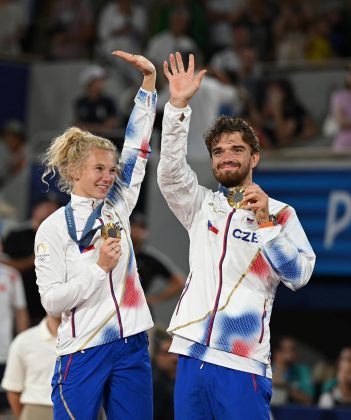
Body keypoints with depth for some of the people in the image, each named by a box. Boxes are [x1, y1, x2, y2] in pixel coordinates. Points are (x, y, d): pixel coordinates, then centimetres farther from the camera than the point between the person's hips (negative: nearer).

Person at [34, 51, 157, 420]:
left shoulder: (117, 209, 10)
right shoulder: (53, 228, -2)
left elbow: (137, 147, 8)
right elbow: (51, 300, -7)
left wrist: (149, 80, 4)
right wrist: (99, 267, -14)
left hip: (132, 346, 5)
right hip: (83, 351, -5)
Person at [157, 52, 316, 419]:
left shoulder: (279, 213, 5)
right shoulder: (202, 205, 15)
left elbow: (298, 275, -5)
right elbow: (170, 172, -3)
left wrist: (264, 222, -14)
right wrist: (178, 105, -14)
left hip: (242, 362, -4)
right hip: (193, 355, 4)